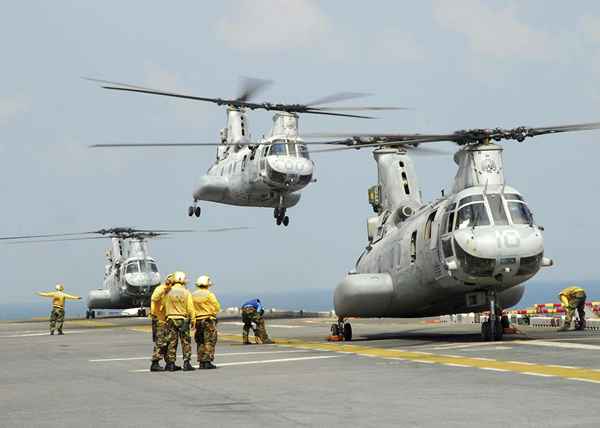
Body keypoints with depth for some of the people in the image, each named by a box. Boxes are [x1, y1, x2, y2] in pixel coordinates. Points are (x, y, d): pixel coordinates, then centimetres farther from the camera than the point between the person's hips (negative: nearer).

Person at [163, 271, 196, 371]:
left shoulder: (168, 292, 1)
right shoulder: (186, 293, -6)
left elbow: (163, 305, 3)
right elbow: (190, 308, -8)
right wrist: (193, 320, -1)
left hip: (171, 319, 3)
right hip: (183, 319, -3)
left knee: (172, 342, 7)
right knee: (186, 342, 3)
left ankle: (171, 364, 8)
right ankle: (186, 362, -2)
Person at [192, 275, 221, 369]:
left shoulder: (193, 295, 6)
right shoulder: (209, 294, -10)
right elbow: (217, 307, -7)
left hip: (197, 320, 6)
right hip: (209, 319, -6)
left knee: (200, 342, 11)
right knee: (209, 342, -3)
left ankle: (201, 362, 10)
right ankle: (207, 361, -10)